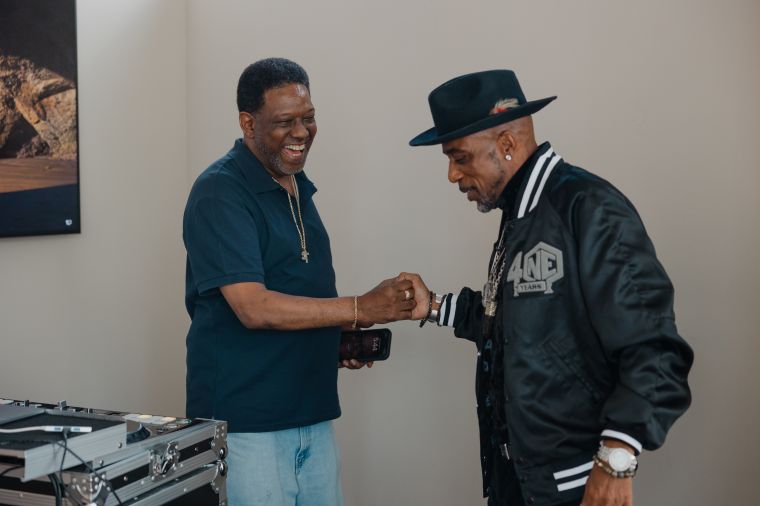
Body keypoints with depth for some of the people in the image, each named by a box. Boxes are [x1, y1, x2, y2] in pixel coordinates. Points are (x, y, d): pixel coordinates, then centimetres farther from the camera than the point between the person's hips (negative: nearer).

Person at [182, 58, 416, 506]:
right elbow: (254, 308, -22)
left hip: (313, 414, 8)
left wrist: (342, 339, 4)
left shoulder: (298, 188, 13)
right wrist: (360, 308, -23)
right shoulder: (221, 192, -14)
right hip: (245, 422, -8)